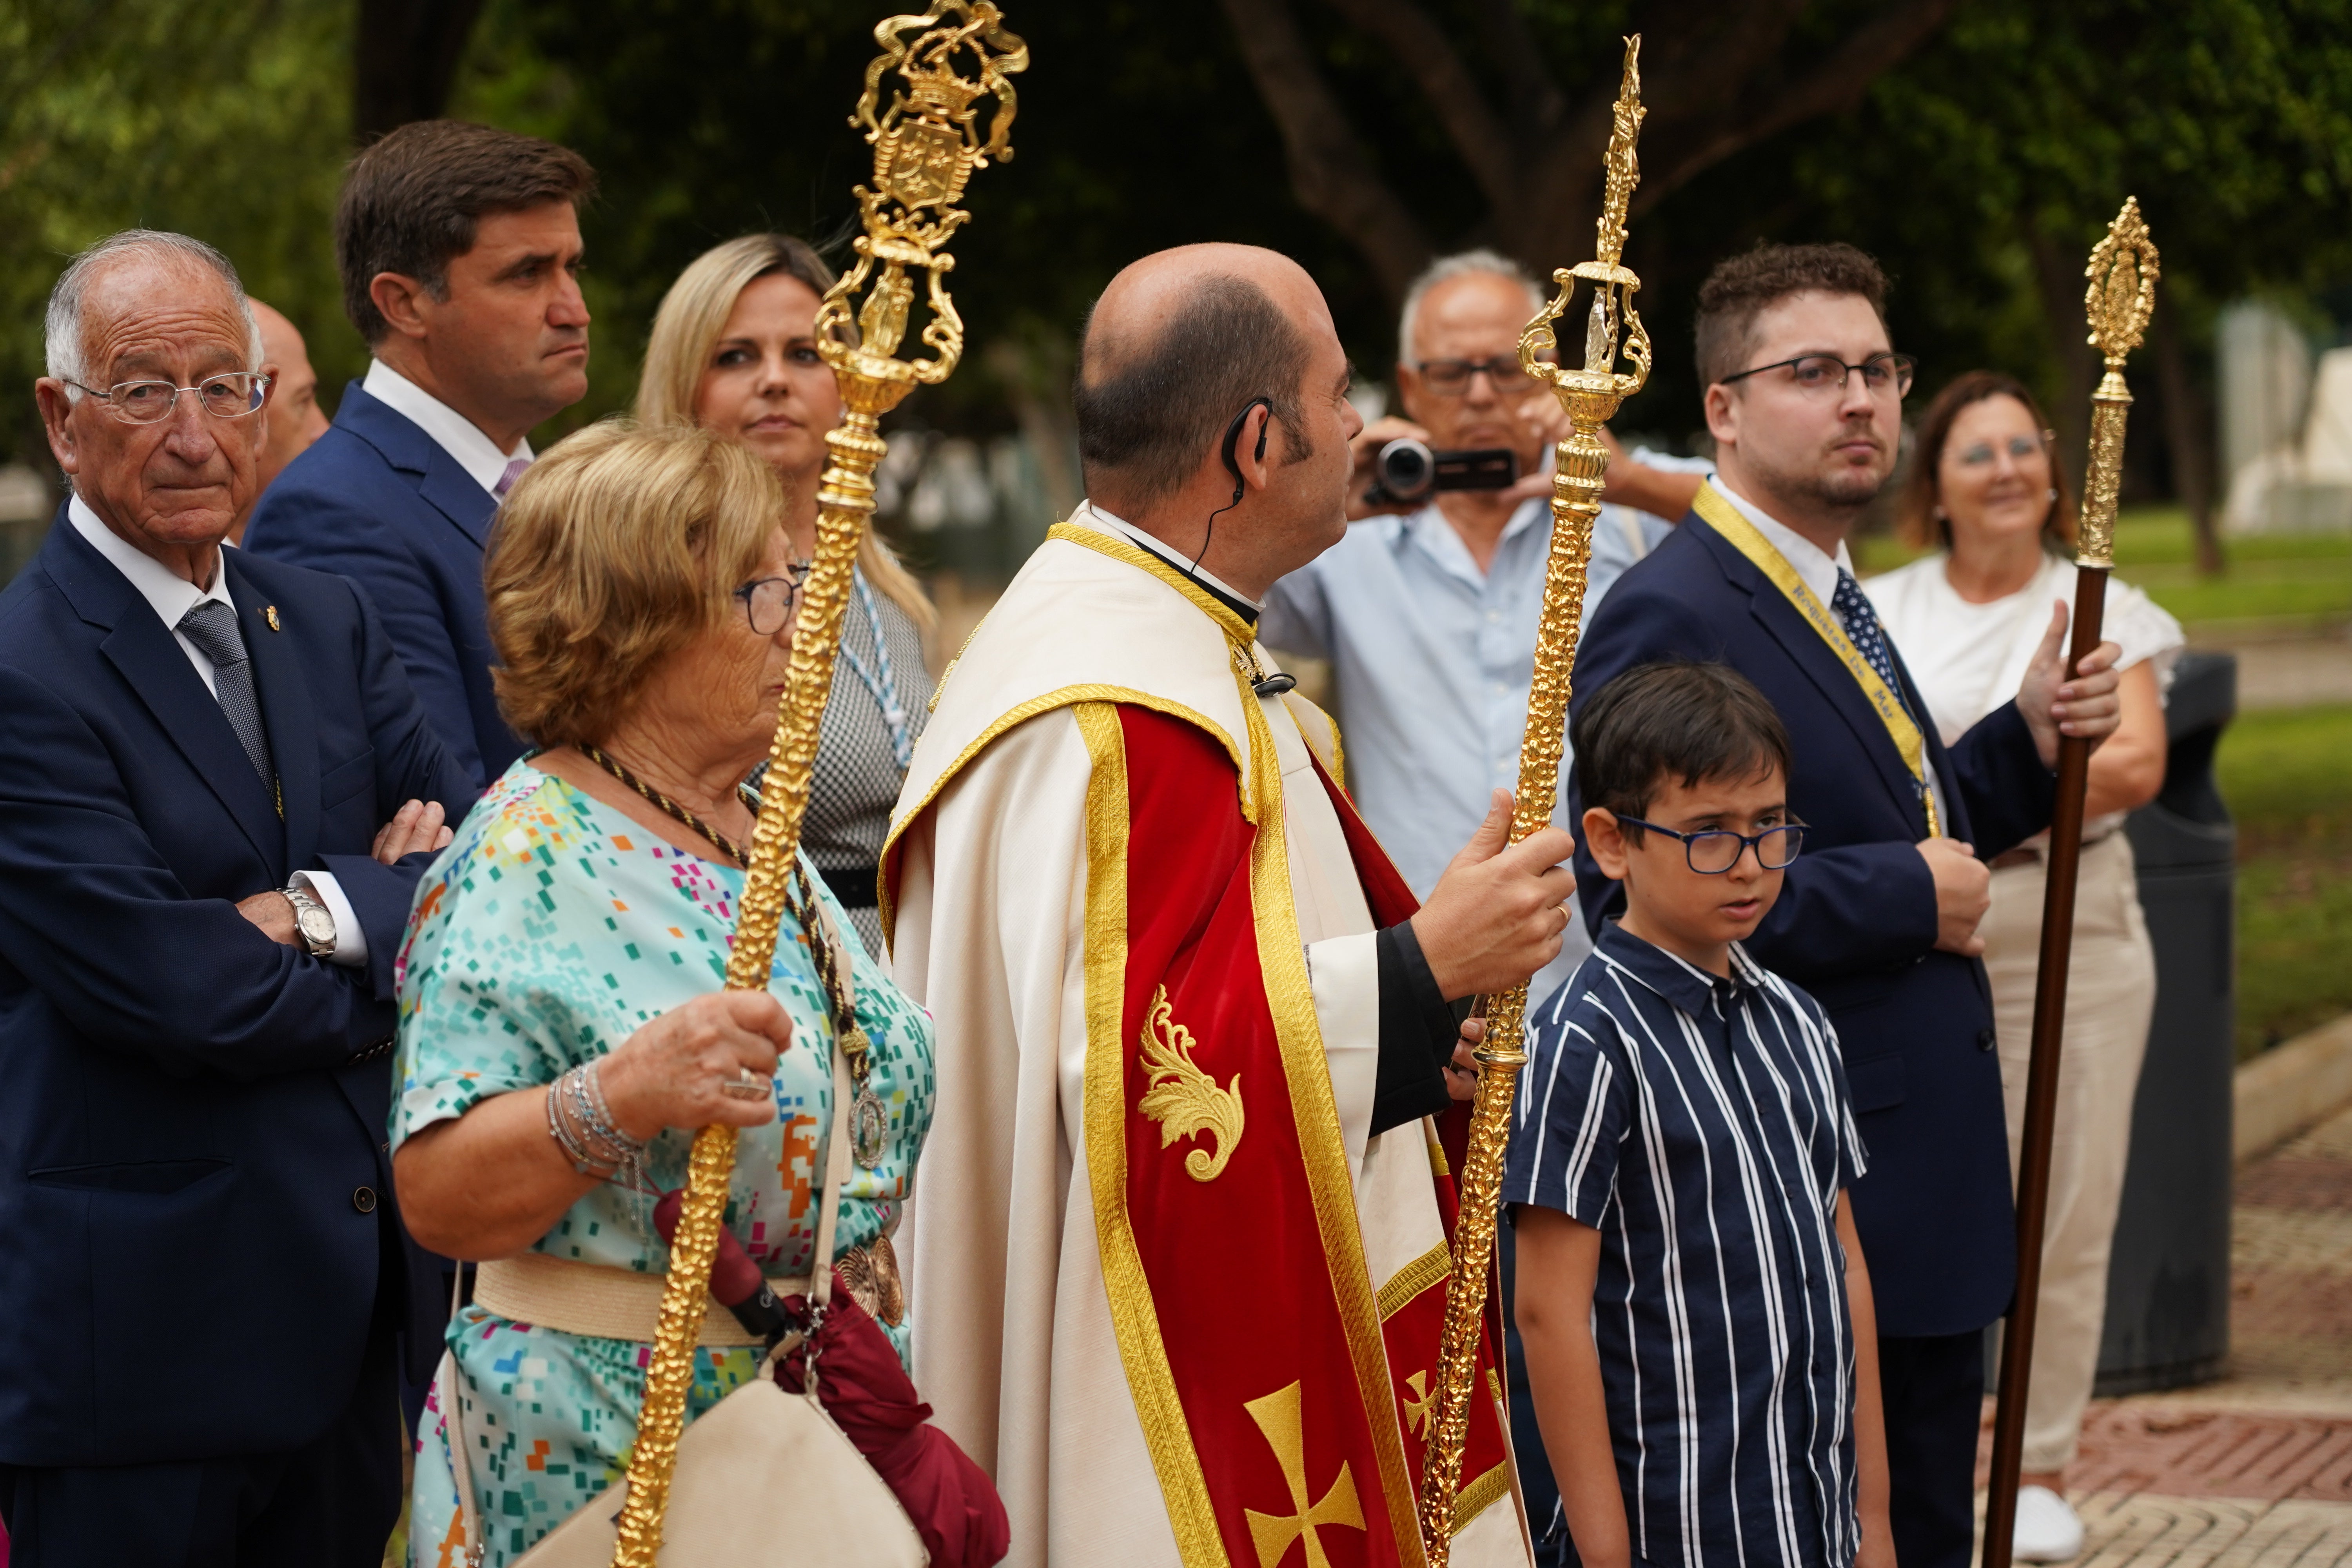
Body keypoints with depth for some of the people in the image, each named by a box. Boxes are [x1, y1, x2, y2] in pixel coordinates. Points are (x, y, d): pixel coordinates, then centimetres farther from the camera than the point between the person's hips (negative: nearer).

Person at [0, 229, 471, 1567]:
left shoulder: (328, 623, 12)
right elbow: (169, 992, -19)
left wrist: (333, 910, -15)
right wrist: (412, 954, -5)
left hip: (354, 1299, 7)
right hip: (141, 1330, -7)